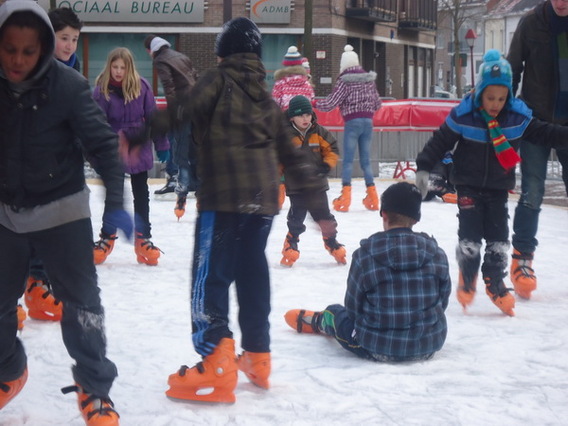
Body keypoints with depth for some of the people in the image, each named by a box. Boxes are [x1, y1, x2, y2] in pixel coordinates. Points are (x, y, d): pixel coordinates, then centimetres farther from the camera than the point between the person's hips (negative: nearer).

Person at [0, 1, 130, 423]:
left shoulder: (67, 84, -18)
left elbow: (102, 142, -13)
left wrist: (115, 201, -18)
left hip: (61, 208, -3)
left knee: (81, 298, 3)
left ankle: (95, 389, 13)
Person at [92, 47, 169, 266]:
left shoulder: (141, 86, -8)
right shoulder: (102, 90, -11)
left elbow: (152, 117, -2)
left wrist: (161, 145, 0)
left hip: (139, 149, 1)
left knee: (141, 194, 10)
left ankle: (143, 239, 21)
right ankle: (107, 238, 24)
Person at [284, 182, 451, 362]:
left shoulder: (365, 255, -14)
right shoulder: (436, 254, -7)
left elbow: (353, 308, -5)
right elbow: (442, 301, 4)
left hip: (378, 348, -3)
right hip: (430, 346, 3)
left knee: (335, 313, 27)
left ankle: (317, 321, 61)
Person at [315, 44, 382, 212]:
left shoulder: (344, 81, -6)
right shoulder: (369, 79, 9)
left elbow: (330, 103, -7)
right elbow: (377, 104, 15)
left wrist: (314, 104, 9)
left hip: (352, 122, -5)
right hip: (368, 121, 5)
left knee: (348, 159, -3)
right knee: (365, 160, 10)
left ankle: (345, 197, -9)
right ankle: (372, 195, 8)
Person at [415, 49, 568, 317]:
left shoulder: (518, 116, -10)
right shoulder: (463, 116, -17)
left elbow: (544, 133, 2)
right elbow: (439, 142, -11)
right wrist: (423, 169, -13)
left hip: (498, 187, 3)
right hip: (469, 186, -3)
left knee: (498, 236, 3)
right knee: (470, 234, -7)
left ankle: (495, 282, 17)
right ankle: (467, 280, 15)